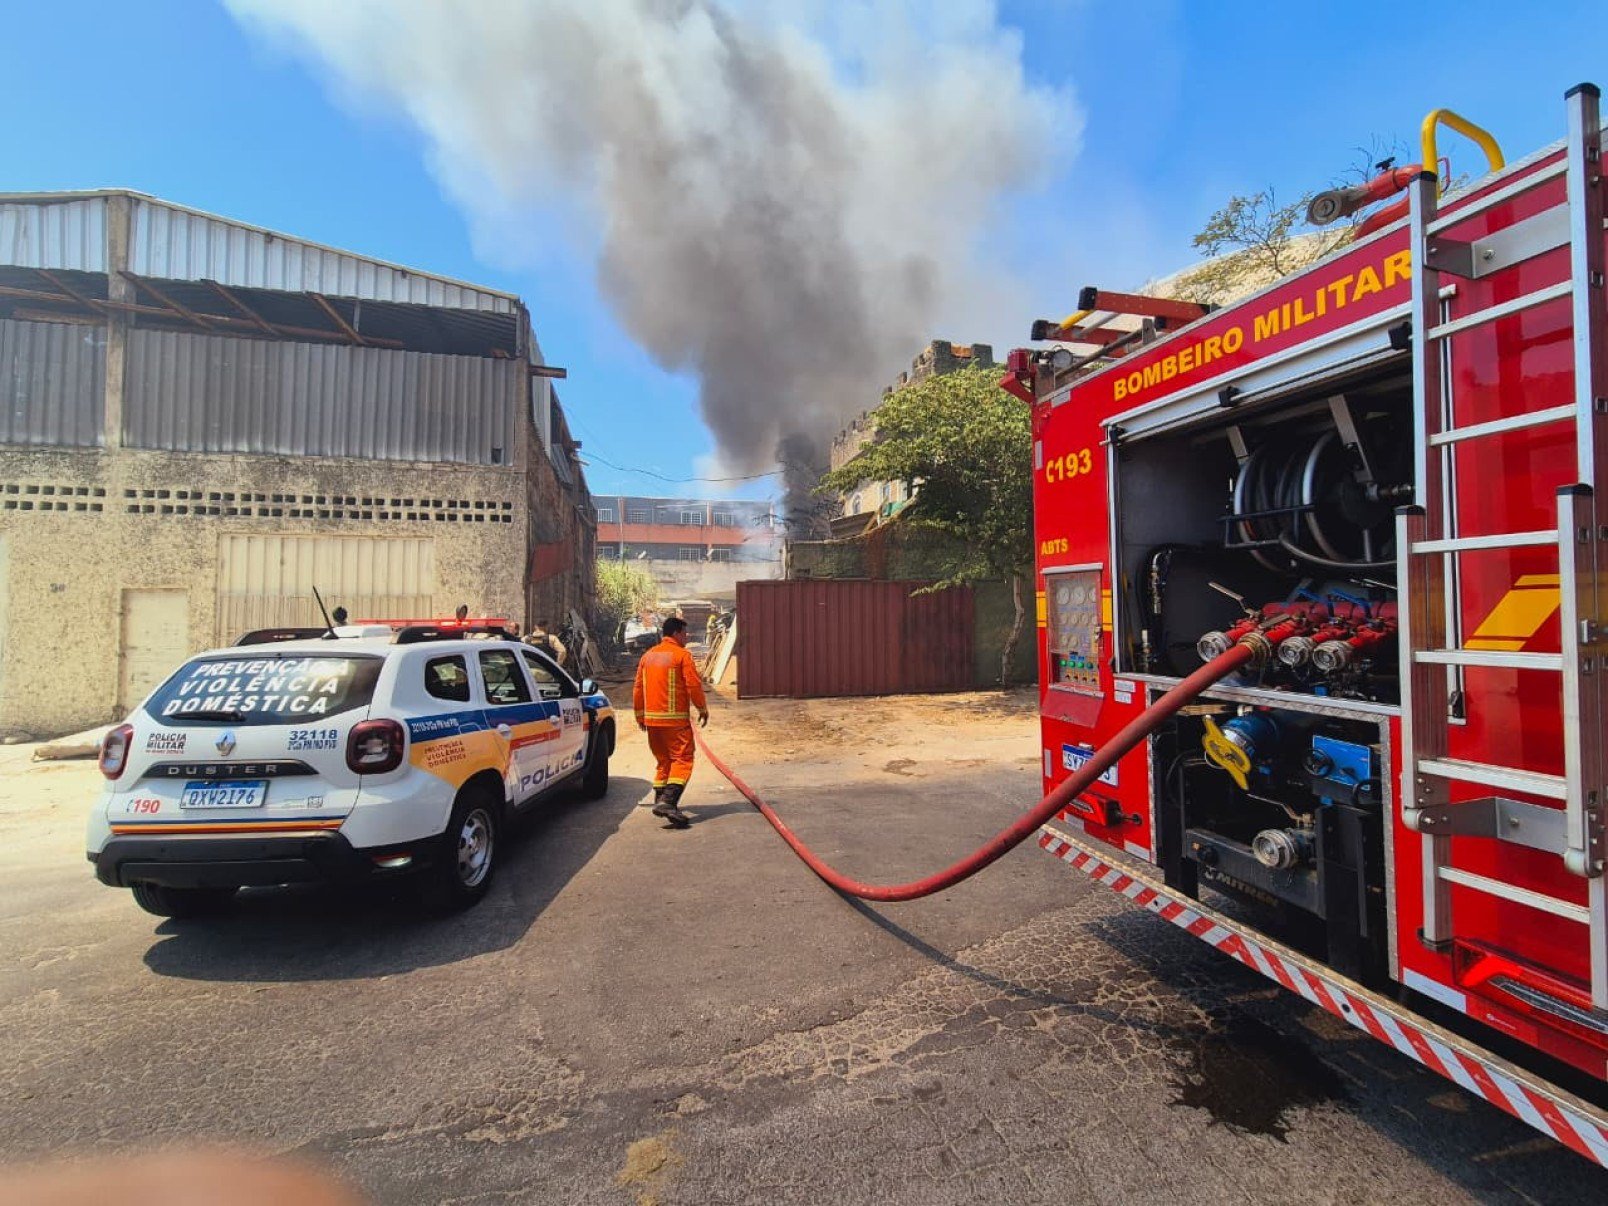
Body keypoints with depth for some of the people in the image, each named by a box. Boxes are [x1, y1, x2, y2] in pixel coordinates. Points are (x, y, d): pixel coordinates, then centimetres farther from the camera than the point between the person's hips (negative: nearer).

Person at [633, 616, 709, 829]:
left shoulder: (648, 655, 12)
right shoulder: (682, 655, -7)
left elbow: (638, 689, 15)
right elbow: (694, 685, -10)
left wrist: (640, 716, 24)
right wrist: (703, 709, 3)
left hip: (651, 718, 7)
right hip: (675, 719, -7)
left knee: (662, 760, 19)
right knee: (682, 759, -5)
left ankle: (659, 800, 21)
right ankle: (668, 801, -19)